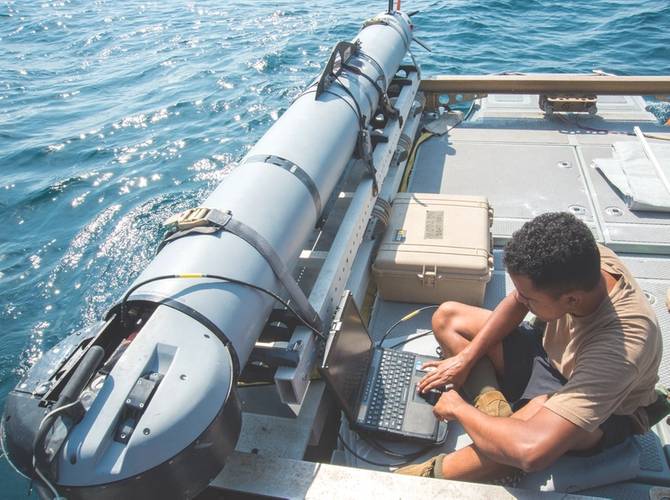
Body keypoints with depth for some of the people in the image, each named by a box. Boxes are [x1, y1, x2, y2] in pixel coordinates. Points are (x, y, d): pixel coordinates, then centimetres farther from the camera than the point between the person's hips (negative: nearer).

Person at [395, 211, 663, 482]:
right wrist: (465, 359, -8)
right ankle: (492, 403, -18)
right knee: (446, 316, -2)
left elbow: (532, 452, -48)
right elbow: (516, 302, -4)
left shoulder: (616, 348, -43)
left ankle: (433, 474, -19)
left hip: (604, 411, -6)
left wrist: (457, 407, -31)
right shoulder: (579, 259, -25)